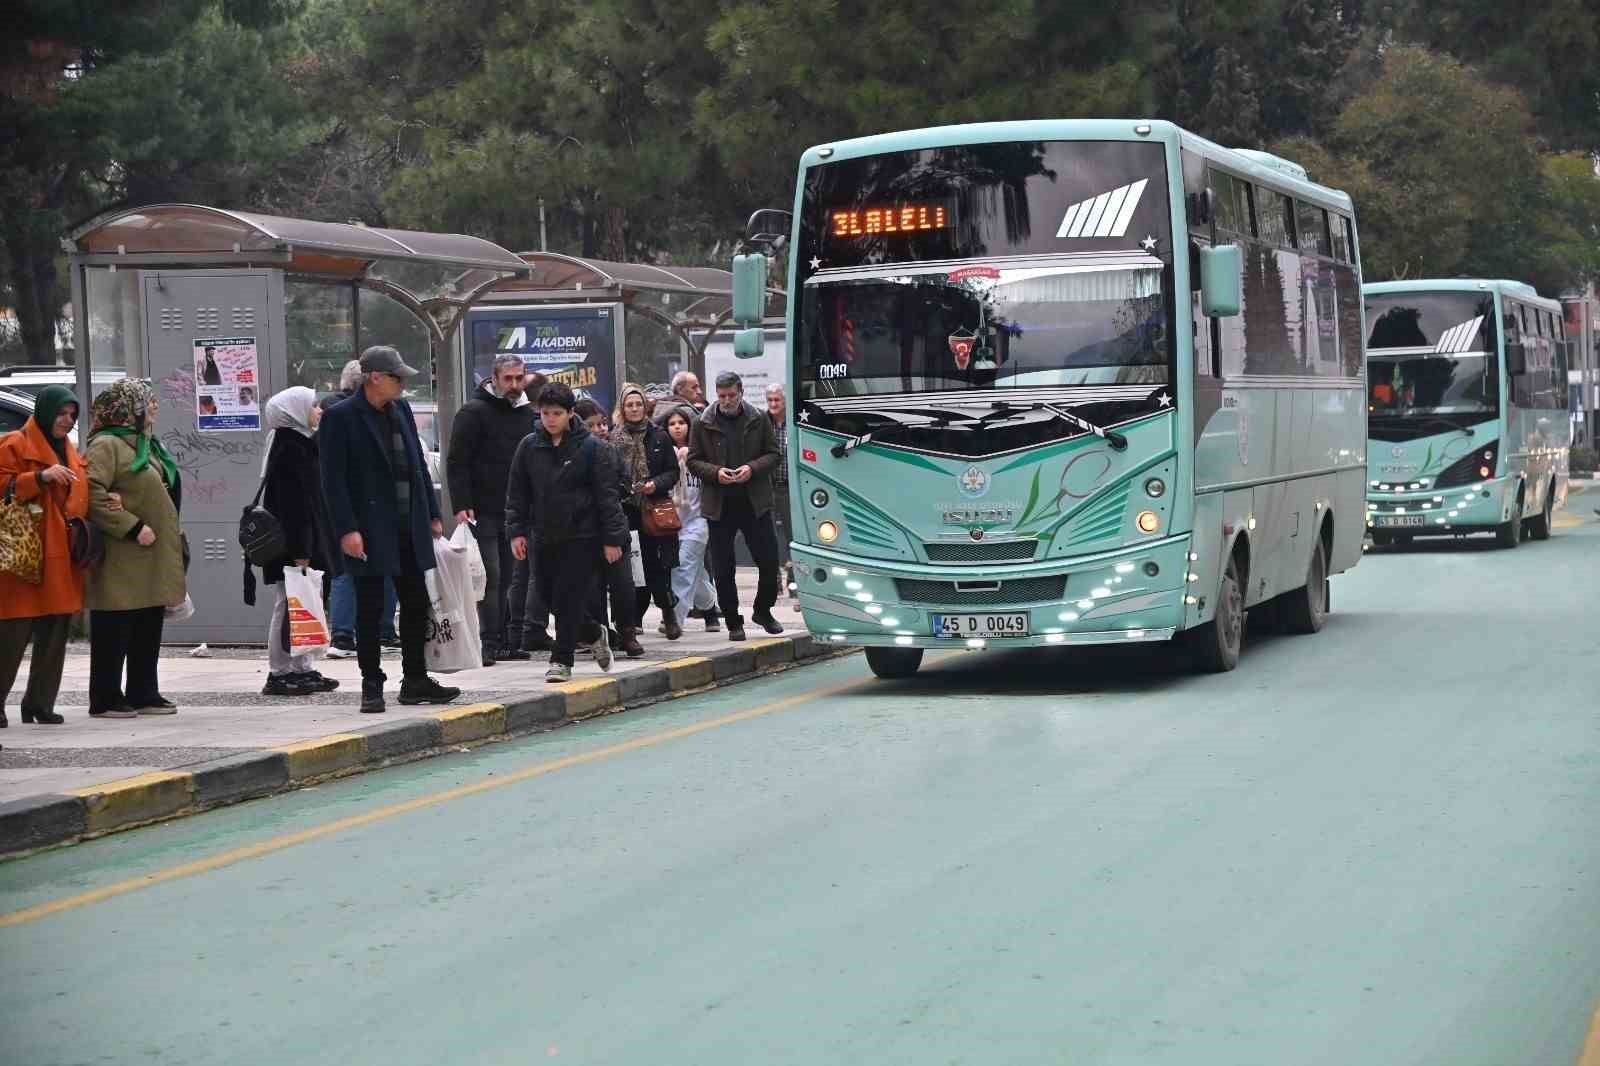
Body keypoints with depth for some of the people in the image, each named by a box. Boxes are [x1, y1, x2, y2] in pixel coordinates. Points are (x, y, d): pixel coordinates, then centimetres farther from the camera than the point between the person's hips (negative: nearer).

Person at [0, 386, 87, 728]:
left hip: (61, 557, 7)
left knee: (54, 635, 6)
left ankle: (41, 702, 13)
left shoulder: (71, 453, 21)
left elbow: (78, 498, 29)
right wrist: (41, 477, -21)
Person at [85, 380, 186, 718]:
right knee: (114, 631, -4)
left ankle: (144, 693, 20)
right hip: (121, 561, -9)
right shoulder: (106, 445, -11)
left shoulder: (147, 444, 19)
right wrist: (133, 527, -21)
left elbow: (166, 491, 28)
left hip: (153, 558, 9)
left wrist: (172, 535, 17)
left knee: (149, 628, 12)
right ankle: (105, 699, 1)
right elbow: (94, 494, -21)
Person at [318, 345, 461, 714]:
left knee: (416, 604, 9)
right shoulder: (340, 417, -9)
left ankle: (415, 680, 19)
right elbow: (333, 480, -12)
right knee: (370, 610, 0)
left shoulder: (401, 410, 11)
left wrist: (432, 514, 13)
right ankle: (372, 686, 7)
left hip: (409, 528, 7)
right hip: (370, 530, -6)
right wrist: (347, 530, -18)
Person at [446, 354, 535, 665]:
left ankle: (504, 641, 12)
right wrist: (461, 506, -17)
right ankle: (490, 642, -7)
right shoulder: (474, 412, -6)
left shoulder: (526, 413, 13)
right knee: (489, 577, -9)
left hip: (515, 511, 6)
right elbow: (456, 462, -10)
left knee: (507, 578, 7)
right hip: (483, 511, -6)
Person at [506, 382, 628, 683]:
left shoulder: (591, 448, -5)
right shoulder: (529, 447, 5)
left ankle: (561, 661, 2)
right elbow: (517, 494, 10)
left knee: (569, 599, -7)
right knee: (551, 598, 9)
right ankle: (594, 635, 32)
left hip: (581, 537, -4)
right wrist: (517, 531, 2)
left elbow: (607, 496, -5)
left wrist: (612, 538, -8)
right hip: (543, 538, 5)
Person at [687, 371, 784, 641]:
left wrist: (752, 468, -13)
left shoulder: (759, 420, 3)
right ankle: (734, 623, 14)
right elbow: (693, 460, 3)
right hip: (719, 505, -1)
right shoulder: (703, 424, 0)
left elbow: (773, 454, 5)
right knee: (723, 569, 3)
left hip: (755, 502, 1)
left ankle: (763, 611, 24)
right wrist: (715, 472, -15)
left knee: (769, 561, 2)